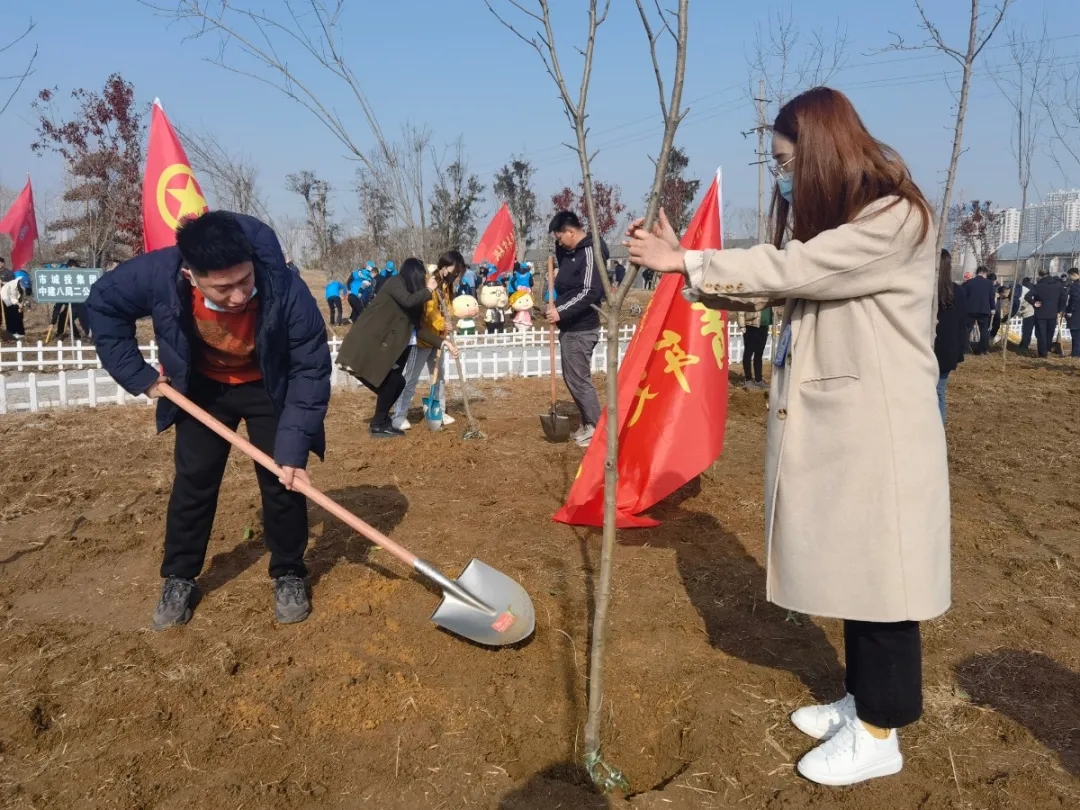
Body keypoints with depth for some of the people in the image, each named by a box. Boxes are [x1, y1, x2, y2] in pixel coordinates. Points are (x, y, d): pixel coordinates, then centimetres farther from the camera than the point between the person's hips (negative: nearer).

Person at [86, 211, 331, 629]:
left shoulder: (287, 291, -39)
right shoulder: (158, 274, -34)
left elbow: (310, 372, -29)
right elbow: (103, 304, -12)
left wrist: (294, 449, -33)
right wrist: (138, 375, -13)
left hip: (269, 387, -1)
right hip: (202, 385, 2)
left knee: (283, 477, -4)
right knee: (193, 479, 4)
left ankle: (289, 575, 14)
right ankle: (178, 578, 21)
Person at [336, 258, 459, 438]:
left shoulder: (412, 292, 16)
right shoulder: (395, 282, -8)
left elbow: (417, 328, 16)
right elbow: (408, 301, -27)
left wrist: (442, 342, 11)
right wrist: (429, 290, -10)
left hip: (382, 346, 9)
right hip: (367, 344, -9)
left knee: (395, 382, 5)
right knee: (393, 381, -10)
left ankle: (381, 423, 17)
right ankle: (379, 425, 1)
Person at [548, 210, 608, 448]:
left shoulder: (590, 252, -16)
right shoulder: (572, 252, 12)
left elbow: (589, 293, -24)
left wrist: (561, 312, -22)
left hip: (580, 329, -10)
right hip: (571, 327, 10)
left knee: (579, 380, -5)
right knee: (573, 378, 14)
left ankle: (598, 429, 3)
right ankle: (587, 424, 24)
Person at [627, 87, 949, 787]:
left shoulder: (897, 217, -14)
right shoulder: (829, 222, 16)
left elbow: (791, 268, -21)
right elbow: (771, 287, 8)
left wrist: (688, 262, -14)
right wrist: (685, 264, -3)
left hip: (877, 429, -9)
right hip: (830, 424, 9)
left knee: (877, 576, 2)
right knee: (849, 571, 16)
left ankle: (880, 735, 17)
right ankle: (864, 701, 32)